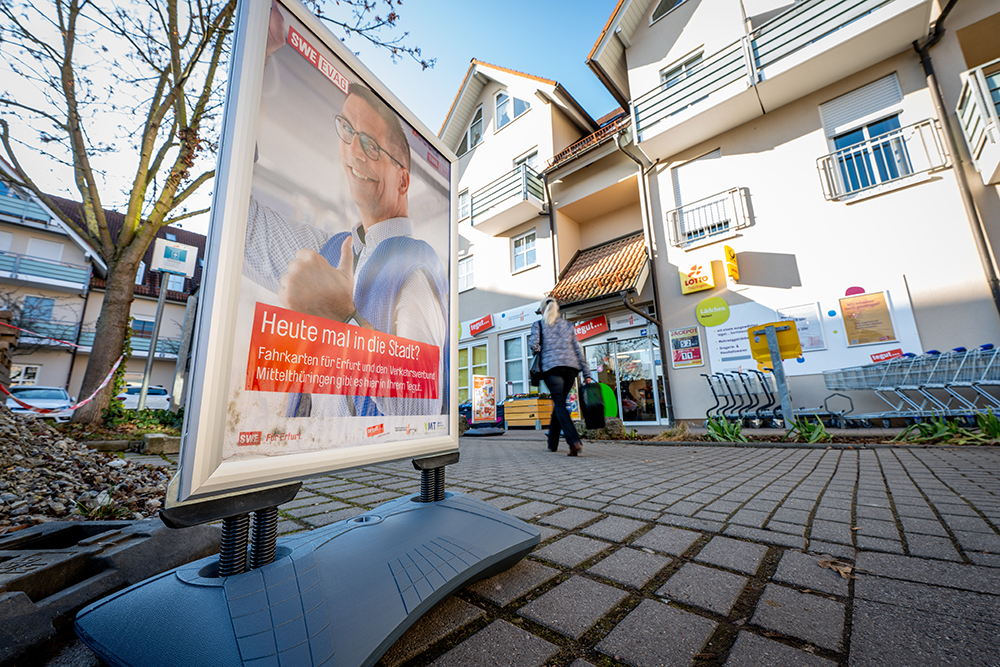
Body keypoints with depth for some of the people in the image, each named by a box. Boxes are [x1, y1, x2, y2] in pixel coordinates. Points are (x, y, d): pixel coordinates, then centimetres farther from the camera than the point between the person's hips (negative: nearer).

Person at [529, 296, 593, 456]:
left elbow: (533, 344, -7)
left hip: (551, 366, -4)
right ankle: (552, 443, 24)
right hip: (571, 366, 4)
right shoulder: (568, 325, 18)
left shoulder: (539, 324, 8)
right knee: (559, 403, 14)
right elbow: (578, 350, 13)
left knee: (560, 405, -5)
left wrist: (536, 350, 18)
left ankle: (574, 441, -24)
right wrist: (586, 374, 12)